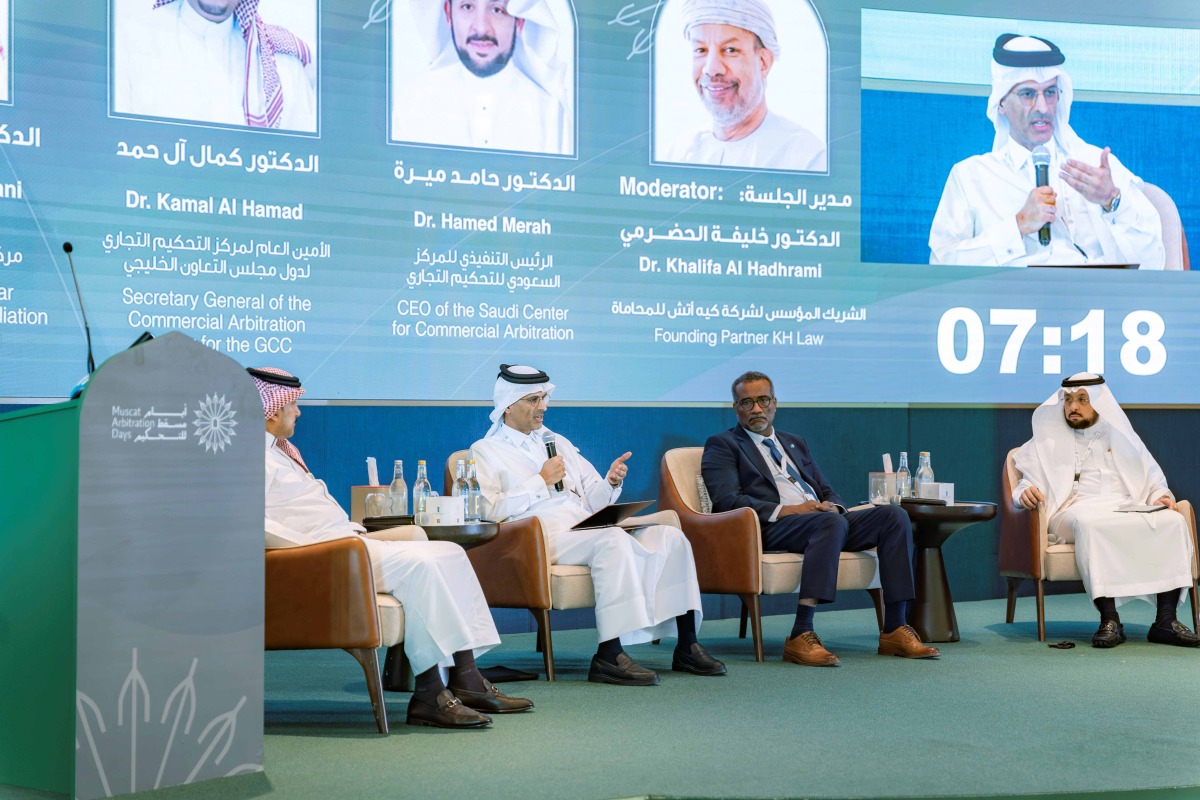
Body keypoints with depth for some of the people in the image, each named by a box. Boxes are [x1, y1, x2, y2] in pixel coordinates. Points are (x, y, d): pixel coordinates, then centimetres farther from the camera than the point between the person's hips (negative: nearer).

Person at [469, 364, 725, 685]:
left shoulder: (558, 442, 27)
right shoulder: (485, 451, 8)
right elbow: (490, 510, -9)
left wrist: (611, 483, 2)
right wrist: (541, 481, -7)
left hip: (589, 529, 7)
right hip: (543, 536, -7)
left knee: (670, 536, -15)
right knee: (613, 540, -35)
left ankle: (686, 646, -16)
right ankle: (610, 655, -38)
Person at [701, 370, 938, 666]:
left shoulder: (795, 444, 31)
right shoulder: (722, 445, 10)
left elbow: (828, 492, 25)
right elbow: (727, 500, -7)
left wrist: (832, 506, -1)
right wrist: (787, 510, -16)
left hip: (825, 520, 7)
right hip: (770, 529, -7)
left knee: (894, 515, -16)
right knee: (831, 523, -38)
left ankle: (894, 630, -19)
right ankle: (801, 636, -43)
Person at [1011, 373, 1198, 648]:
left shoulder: (1122, 437, 26)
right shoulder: (1048, 443, 20)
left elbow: (1152, 480, 24)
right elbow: (1028, 484, 10)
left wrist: (1161, 496, 0)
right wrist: (1025, 493, -15)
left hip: (1127, 508, 3)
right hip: (1077, 509, -3)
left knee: (1173, 521, -28)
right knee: (1090, 524, -40)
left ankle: (1166, 619, -31)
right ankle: (1109, 620, -42)